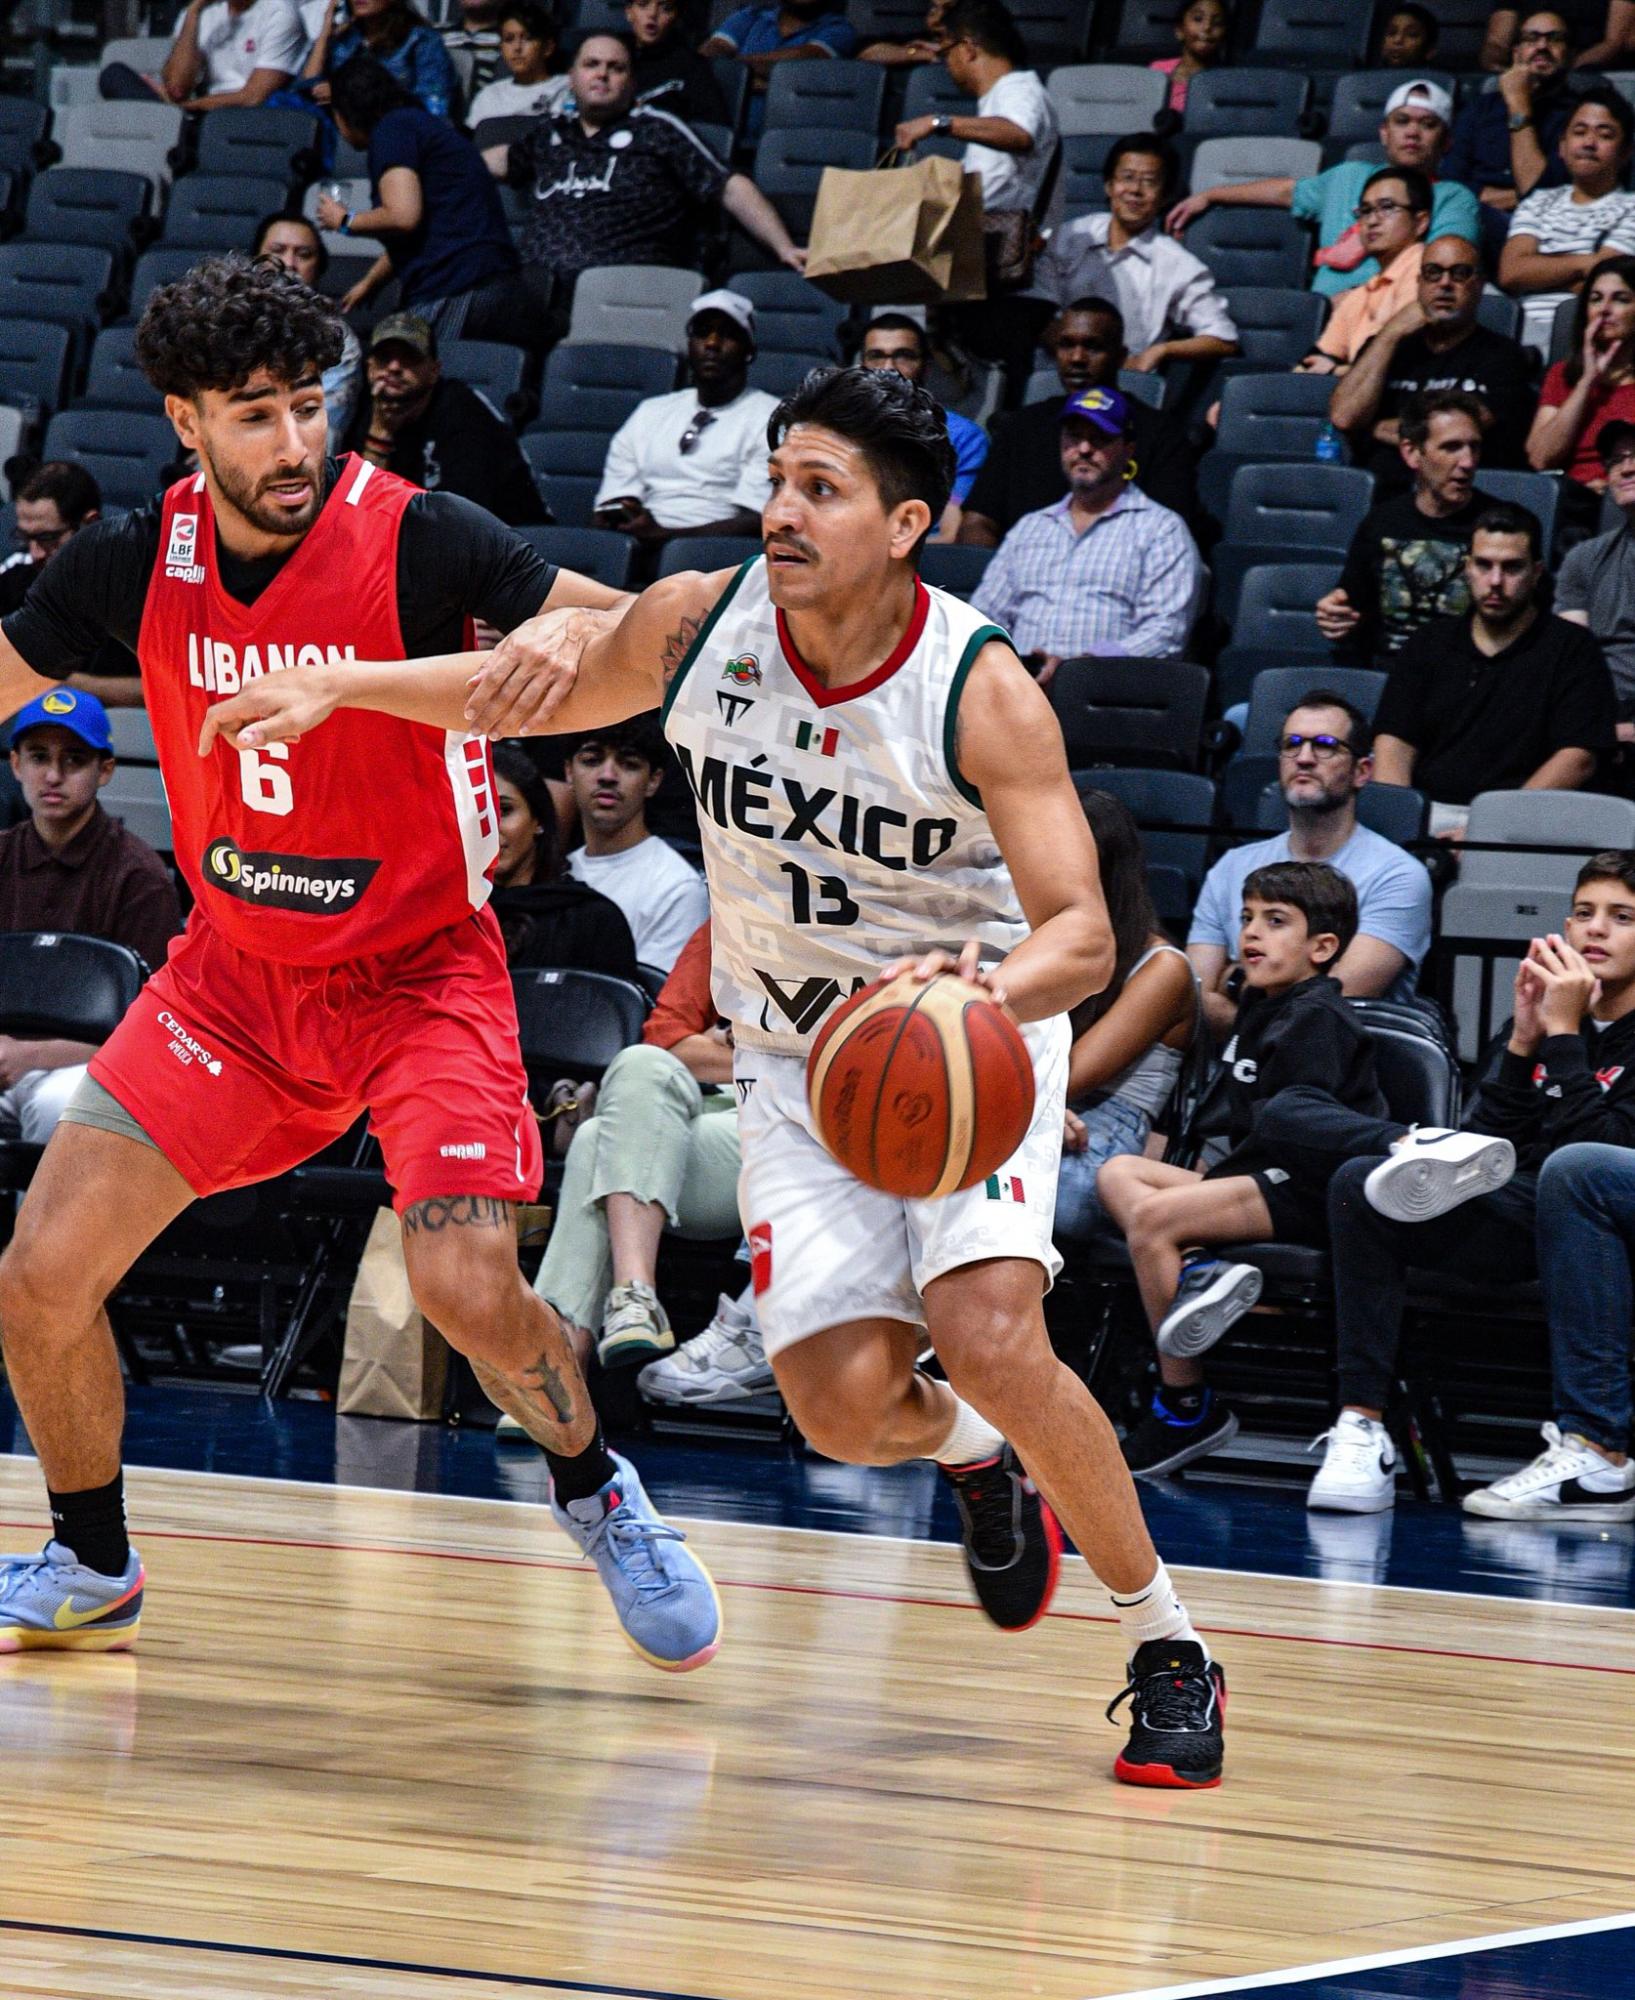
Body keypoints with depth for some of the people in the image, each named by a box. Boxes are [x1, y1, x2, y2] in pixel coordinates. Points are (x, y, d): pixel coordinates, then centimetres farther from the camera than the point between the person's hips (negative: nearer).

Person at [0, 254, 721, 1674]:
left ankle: (596, 1494, 12)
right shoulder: (137, 561, -7)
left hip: (420, 972, -4)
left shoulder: (415, 541, -19)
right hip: (234, 972, 4)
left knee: (467, 1288, -21)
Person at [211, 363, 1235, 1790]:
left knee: (986, 1335, -26)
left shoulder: (984, 693, -23)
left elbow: (1082, 934, -27)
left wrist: (977, 991, -47)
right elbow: (549, 689, 9)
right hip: (800, 1058, 3)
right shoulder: (699, 626, -11)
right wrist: (338, 689, 1)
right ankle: (972, 1457, 27)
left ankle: (1168, 1644, -7)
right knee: (847, 1406, -12)